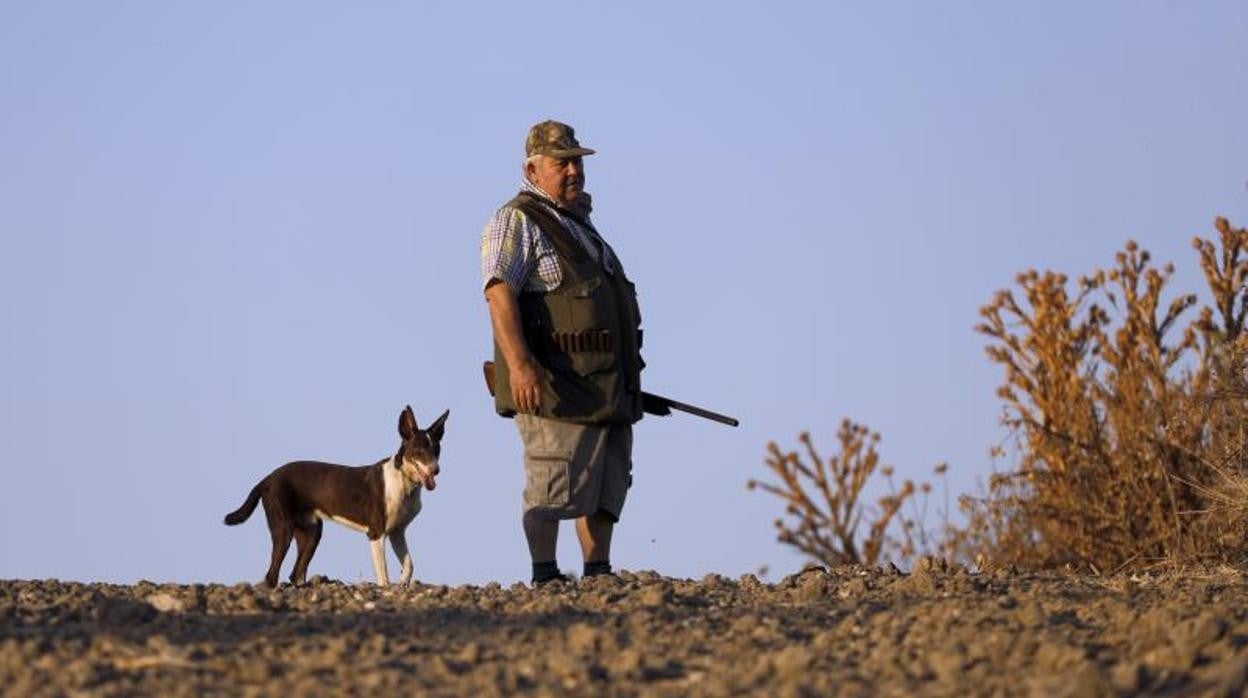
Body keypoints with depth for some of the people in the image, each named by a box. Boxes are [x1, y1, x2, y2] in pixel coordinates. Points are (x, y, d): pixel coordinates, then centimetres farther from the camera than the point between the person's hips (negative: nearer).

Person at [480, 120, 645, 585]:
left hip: (607, 386, 9)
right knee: (553, 490, -10)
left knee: (607, 486, 8)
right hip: (554, 386, -9)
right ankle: (545, 578, -8)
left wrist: (626, 379, 32)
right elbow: (500, 294, -19)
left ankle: (599, 577, 11)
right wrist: (519, 364, -31)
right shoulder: (517, 222, -6)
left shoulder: (579, 223, 23)